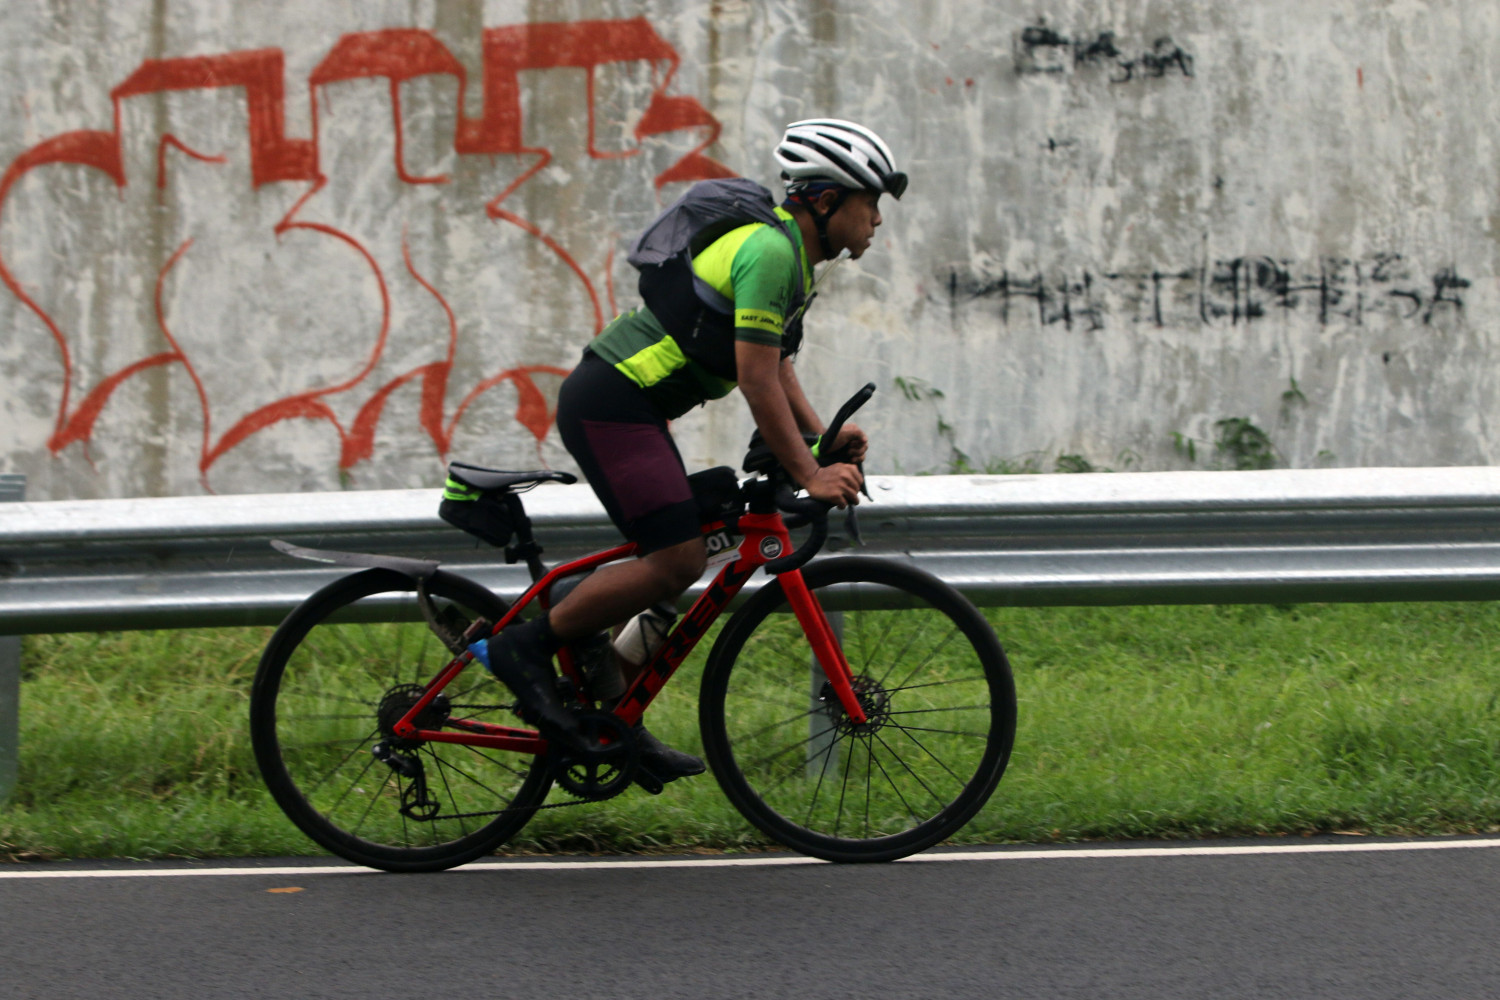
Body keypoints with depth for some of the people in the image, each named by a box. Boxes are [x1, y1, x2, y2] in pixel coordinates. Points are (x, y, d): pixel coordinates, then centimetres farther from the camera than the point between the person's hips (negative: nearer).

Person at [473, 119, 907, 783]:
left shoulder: (790, 254, 16)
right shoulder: (770, 251, -17)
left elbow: (777, 370, 21)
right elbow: (756, 380, -21)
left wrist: (824, 440, 7)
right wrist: (809, 475, -19)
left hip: (623, 404, 11)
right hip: (611, 403, -11)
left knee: (672, 562, 11)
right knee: (676, 560, -15)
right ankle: (524, 648, -6)